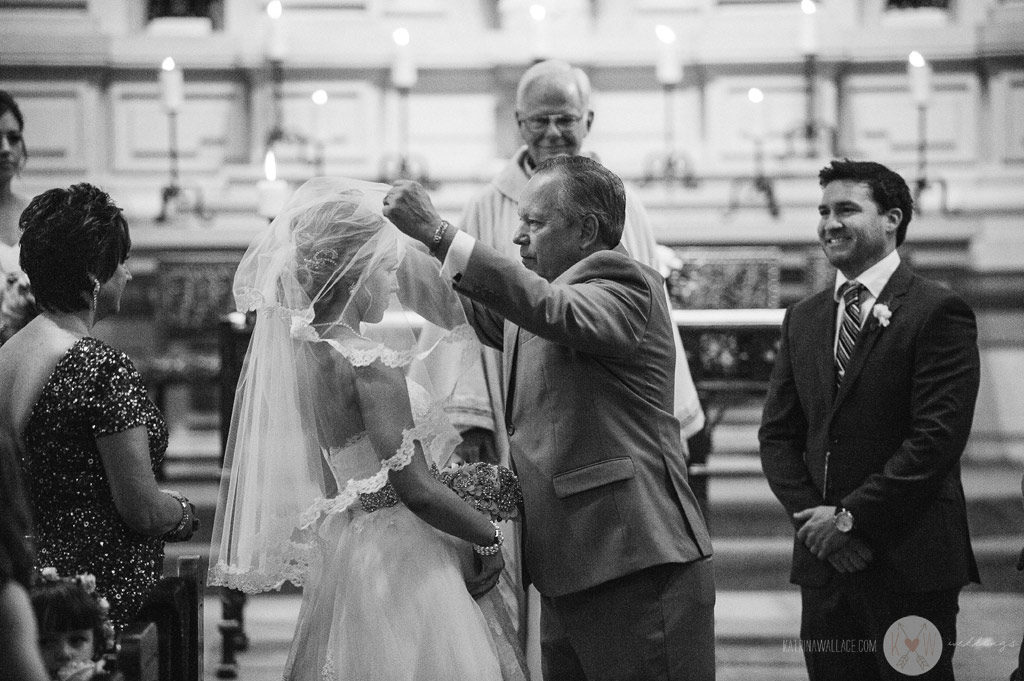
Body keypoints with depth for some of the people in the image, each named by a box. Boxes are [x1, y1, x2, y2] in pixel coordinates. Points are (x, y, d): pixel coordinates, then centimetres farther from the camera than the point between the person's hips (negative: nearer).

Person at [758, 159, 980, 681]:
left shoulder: (937, 312, -6)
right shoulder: (803, 319, 14)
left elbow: (937, 436, -14)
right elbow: (777, 435, 11)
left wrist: (851, 516, -13)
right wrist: (813, 517, -5)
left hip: (910, 564, -5)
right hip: (823, 561, 5)